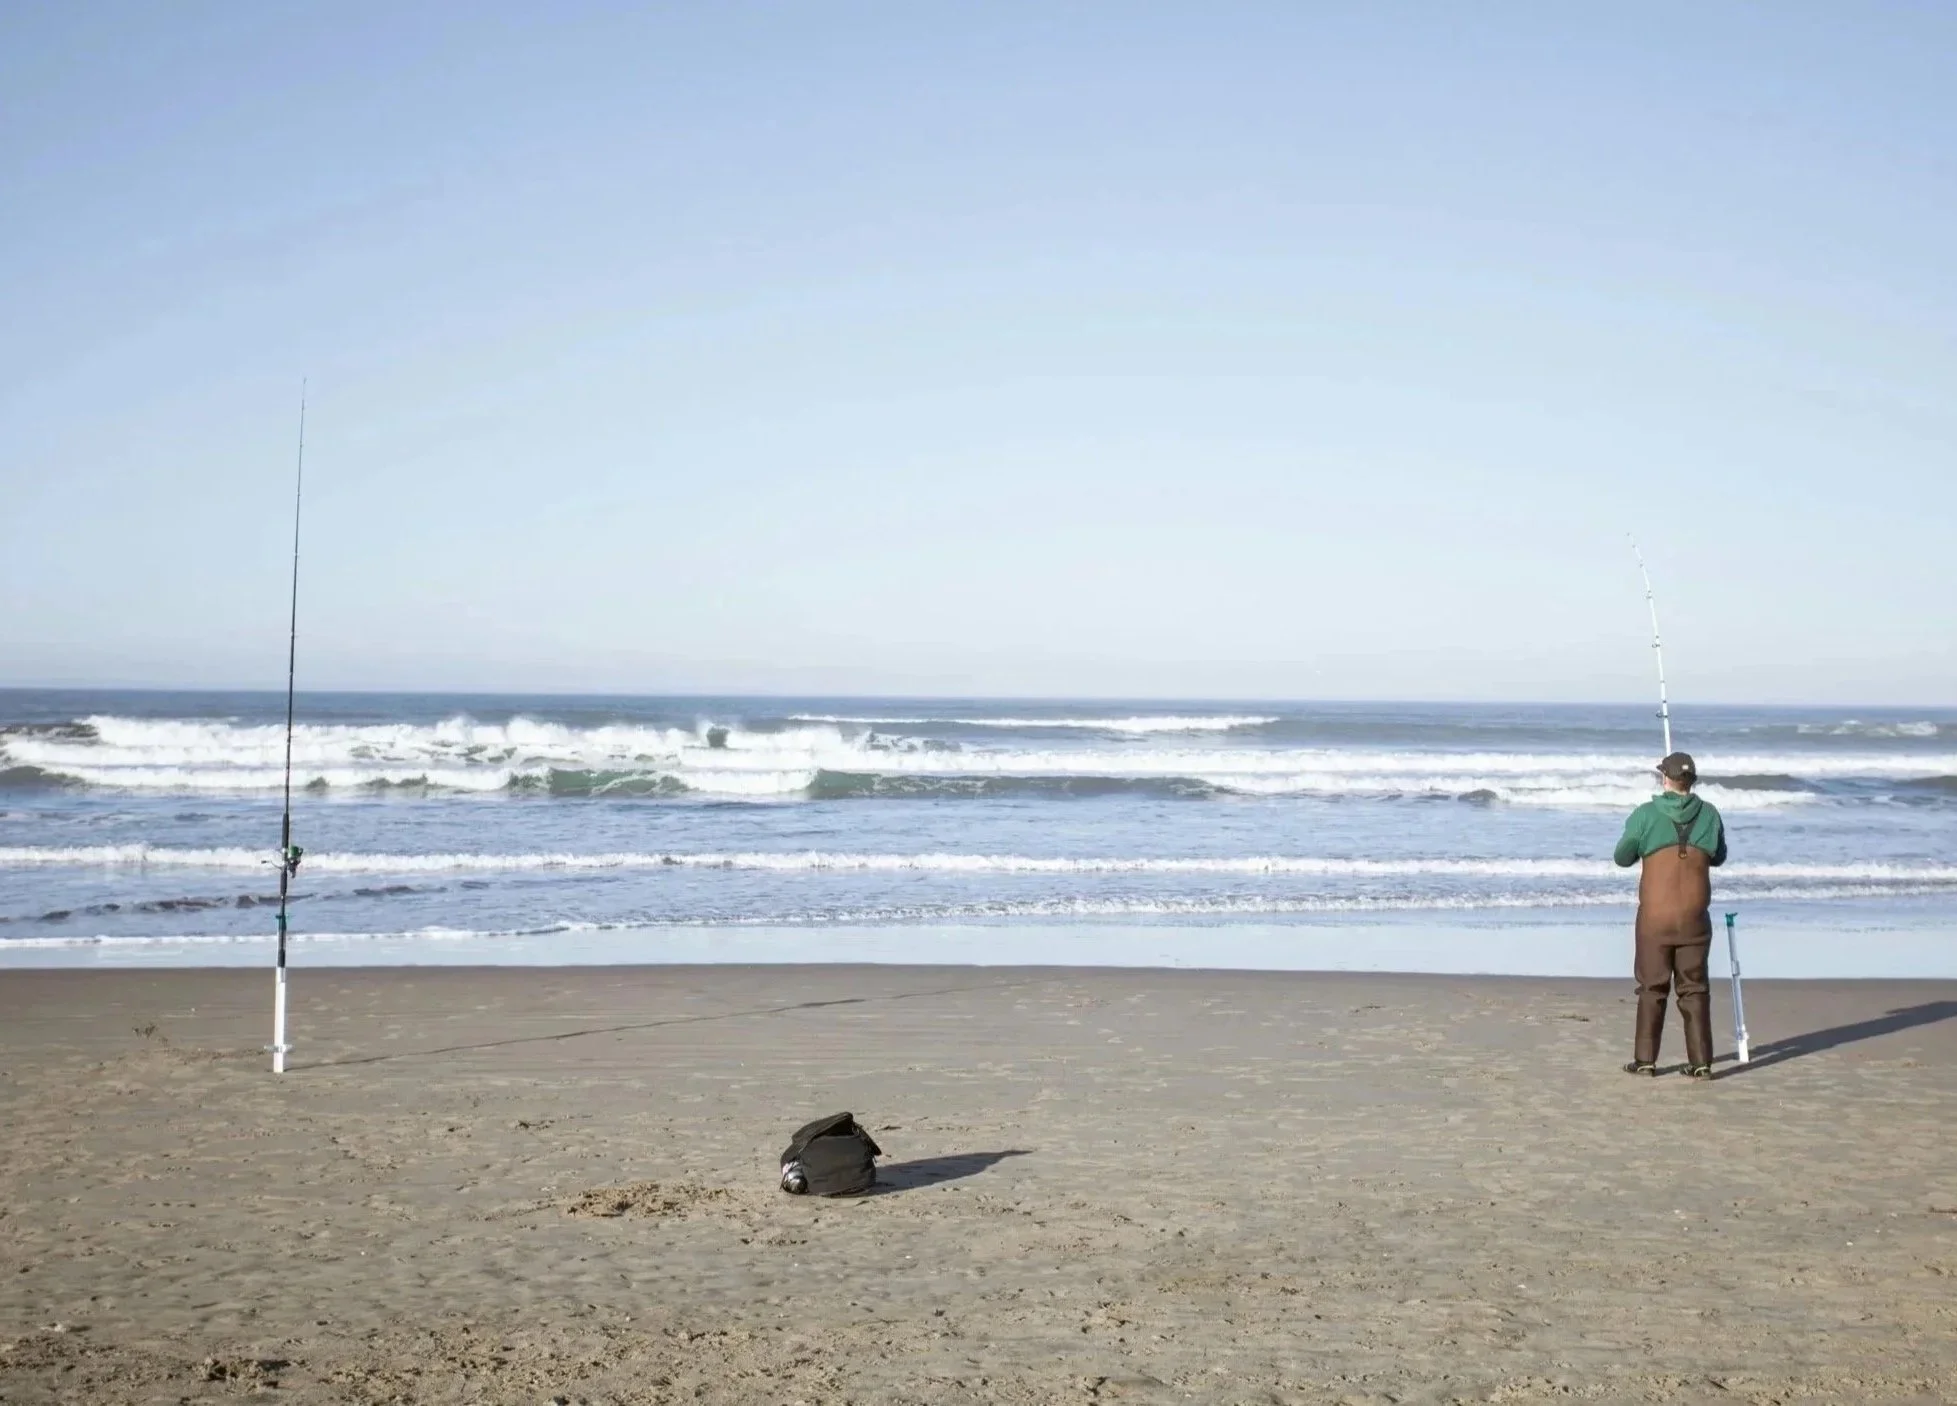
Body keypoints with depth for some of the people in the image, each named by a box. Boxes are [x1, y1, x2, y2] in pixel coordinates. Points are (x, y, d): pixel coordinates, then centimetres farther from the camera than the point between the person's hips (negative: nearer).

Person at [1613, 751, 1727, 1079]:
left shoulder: (1646, 815, -6)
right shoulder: (1709, 815, 1)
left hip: (1654, 917, -1)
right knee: (1694, 988, 7)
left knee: (1653, 987, 7)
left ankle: (1645, 1059, 9)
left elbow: (1622, 858, 4)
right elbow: (1719, 857, 16)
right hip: (1694, 917, 1)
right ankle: (1700, 1062, 5)